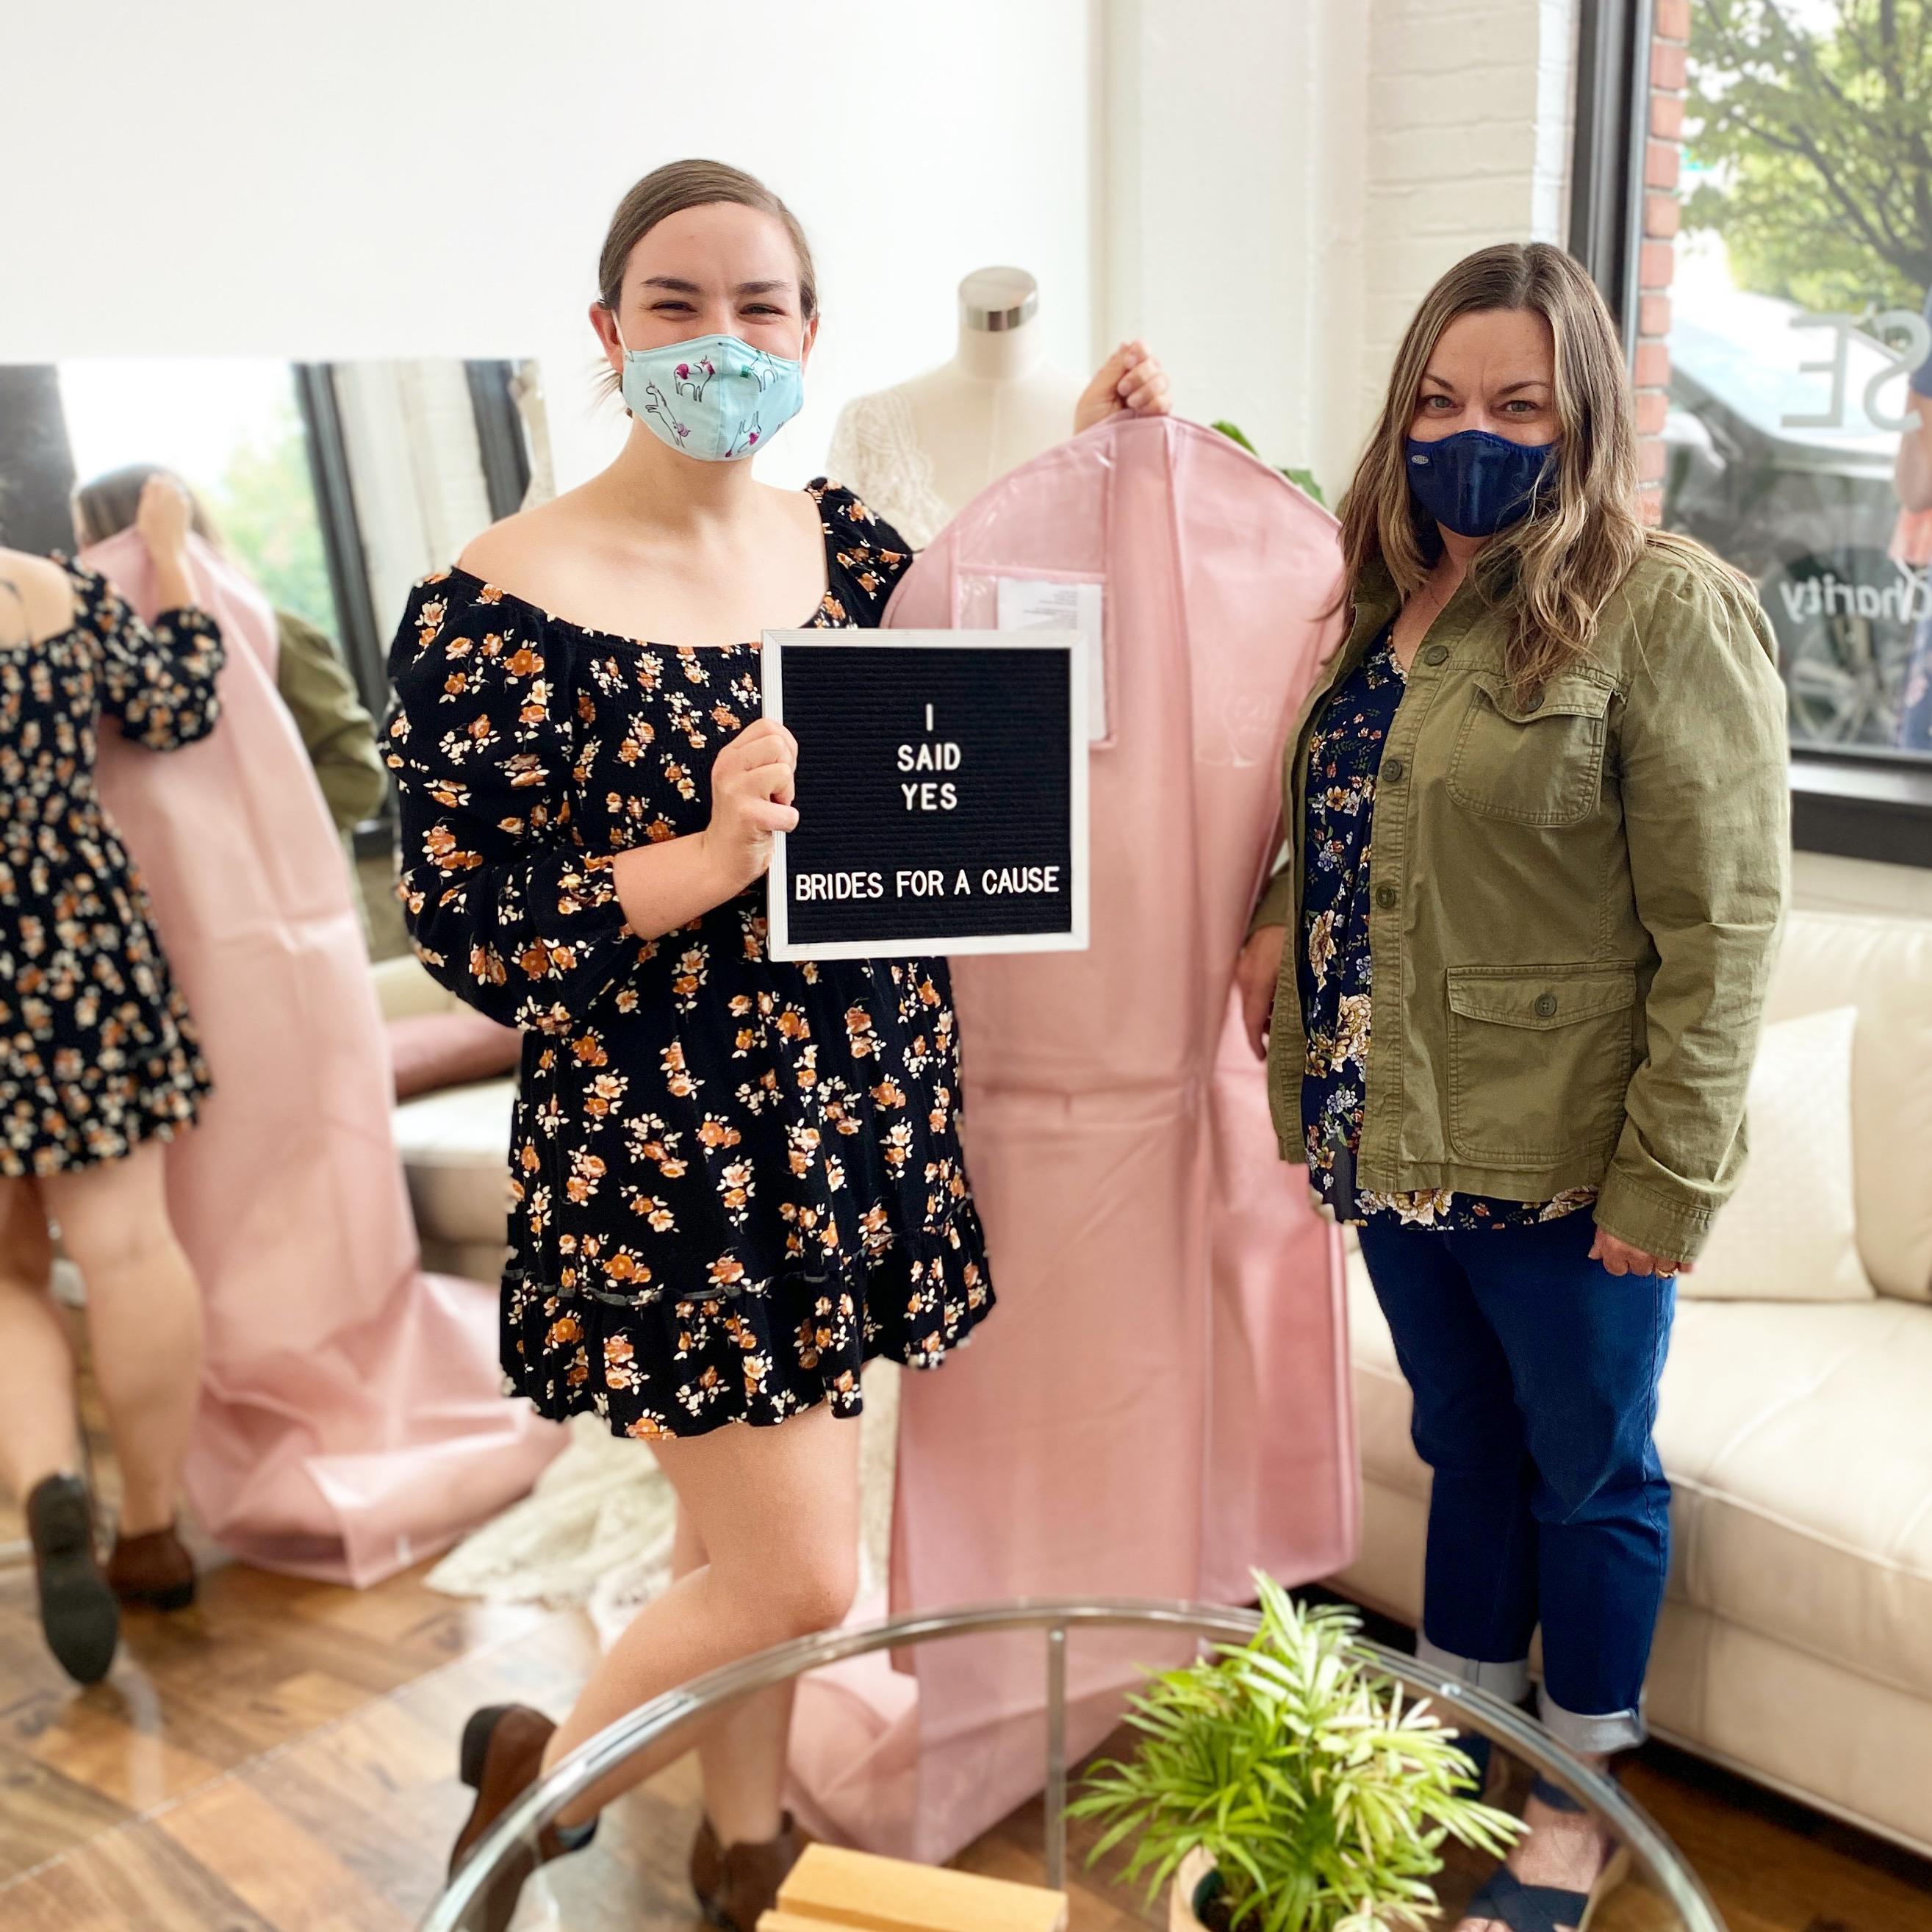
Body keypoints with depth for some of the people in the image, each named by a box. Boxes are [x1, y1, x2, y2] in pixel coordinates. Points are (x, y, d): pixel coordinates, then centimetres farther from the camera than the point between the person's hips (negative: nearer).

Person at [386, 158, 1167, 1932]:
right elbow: (464, 922, -12)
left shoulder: (841, 537, 5)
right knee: (798, 1579, -1)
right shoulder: (502, 605, -13)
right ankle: (543, 1775, 29)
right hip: (669, 1157, -5)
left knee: (744, 1524, 20)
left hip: (862, 1122, 6)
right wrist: (710, 857, -25)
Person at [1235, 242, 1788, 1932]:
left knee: (1587, 1474, 13)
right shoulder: (1384, 600, 8)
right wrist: (1279, 921, 3)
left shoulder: (1668, 611, -13)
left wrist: (1670, 1179, -17)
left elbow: (1721, 924, -15)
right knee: (1466, 1451, 22)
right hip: (1393, 1134, 6)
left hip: (1561, 1158, -6)